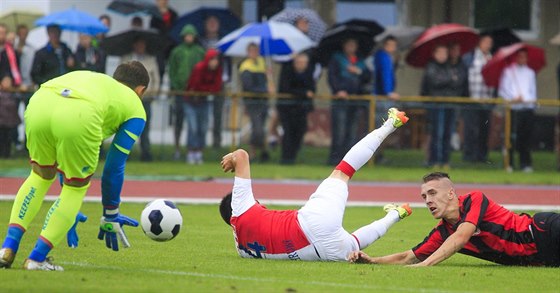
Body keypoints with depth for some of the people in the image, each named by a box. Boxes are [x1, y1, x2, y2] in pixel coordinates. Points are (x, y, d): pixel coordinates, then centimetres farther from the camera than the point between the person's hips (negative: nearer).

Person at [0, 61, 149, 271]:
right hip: (79, 118, -5)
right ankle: (37, 259, 15)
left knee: (40, 175, 29)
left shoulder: (93, 80, 44)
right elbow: (114, 168, 28)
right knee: (76, 188, 20)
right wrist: (110, 216, 40)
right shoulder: (136, 110, 29)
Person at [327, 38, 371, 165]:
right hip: (341, 100, -5)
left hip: (356, 101, 5)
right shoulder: (337, 59, 8)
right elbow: (332, 76, -2)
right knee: (339, 131, -11)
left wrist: (359, 72, -5)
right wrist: (338, 90, -16)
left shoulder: (360, 62, 22)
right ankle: (335, 159, -10)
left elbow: (368, 77, 14)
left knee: (352, 132, 3)